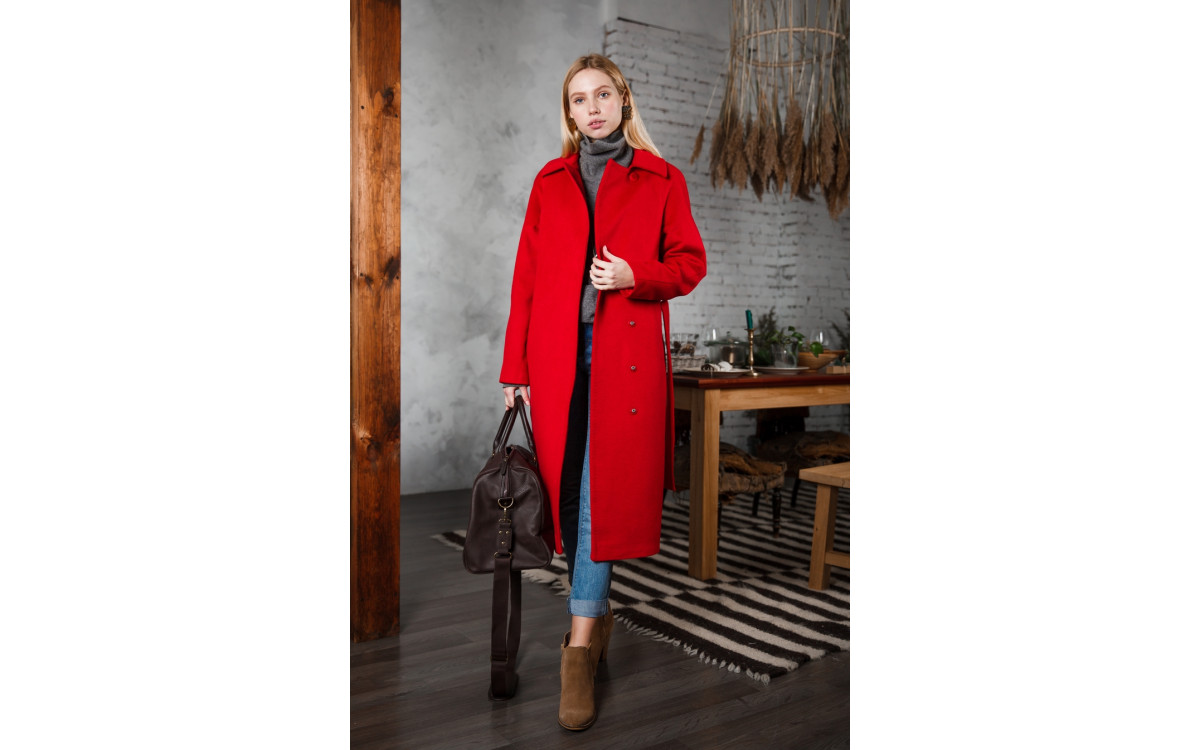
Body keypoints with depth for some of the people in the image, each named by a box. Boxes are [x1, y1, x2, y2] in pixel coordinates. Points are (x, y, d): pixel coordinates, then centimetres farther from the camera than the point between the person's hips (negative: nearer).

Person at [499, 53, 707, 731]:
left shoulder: (661, 179, 8)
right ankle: (598, 611, 23)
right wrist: (516, 367, 5)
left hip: (627, 351, -2)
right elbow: (527, 278, 10)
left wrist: (634, 277, -13)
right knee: (568, 487, 5)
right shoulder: (551, 182, 14)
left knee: (603, 487, -8)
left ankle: (581, 640, -5)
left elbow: (689, 263, 8)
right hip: (558, 355, 3)